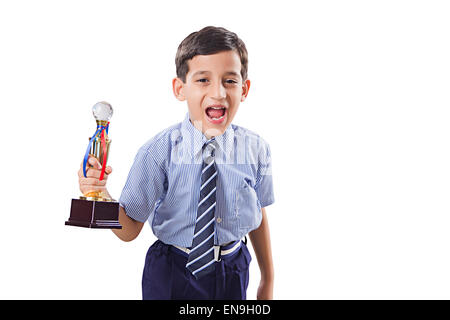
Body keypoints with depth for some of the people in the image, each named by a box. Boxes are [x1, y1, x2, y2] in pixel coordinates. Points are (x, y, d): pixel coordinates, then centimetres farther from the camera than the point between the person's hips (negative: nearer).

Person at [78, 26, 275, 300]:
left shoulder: (255, 149, -13)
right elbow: (130, 230, -14)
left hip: (232, 275, 2)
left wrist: (268, 281, 12)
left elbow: (258, 215, 2)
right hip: (171, 276, -2)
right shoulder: (160, 152, -20)